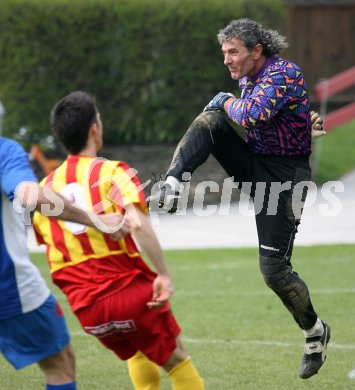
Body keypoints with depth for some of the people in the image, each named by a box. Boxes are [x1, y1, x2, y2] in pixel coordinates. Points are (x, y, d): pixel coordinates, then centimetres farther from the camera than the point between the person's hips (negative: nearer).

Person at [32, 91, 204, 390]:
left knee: (139, 354, 30)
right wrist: (164, 274, -20)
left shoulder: (44, 187, 11)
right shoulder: (112, 172, -5)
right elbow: (137, 224, -21)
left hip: (86, 309, 5)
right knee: (176, 359, 13)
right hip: (131, 292, -5)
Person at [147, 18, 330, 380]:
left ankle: (315, 331, 14)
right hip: (252, 162, 7)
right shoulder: (247, 78, 8)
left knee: (274, 269, -9)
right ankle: (170, 190, -30)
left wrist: (228, 103, -14)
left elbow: (252, 117, -33)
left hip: (283, 174, -7)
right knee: (210, 119, -16)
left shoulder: (284, 73, -18)